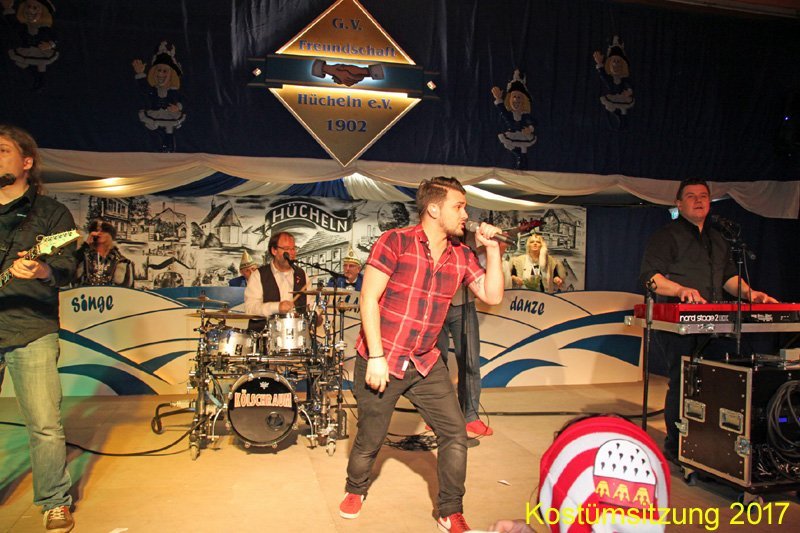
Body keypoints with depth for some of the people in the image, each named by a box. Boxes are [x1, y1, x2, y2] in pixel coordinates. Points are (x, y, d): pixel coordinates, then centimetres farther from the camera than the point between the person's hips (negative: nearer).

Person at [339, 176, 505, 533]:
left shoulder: (461, 256, 4)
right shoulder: (395, 242, -13)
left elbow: (492, 296, 0)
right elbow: (369, 299, -15)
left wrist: (492, 249, -6)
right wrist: (377, 357, -19)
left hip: (427, 364, 5)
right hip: (380, 362, -5)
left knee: (455, 434, 2)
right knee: (370, 439, 10)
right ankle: (355, 490, 40)